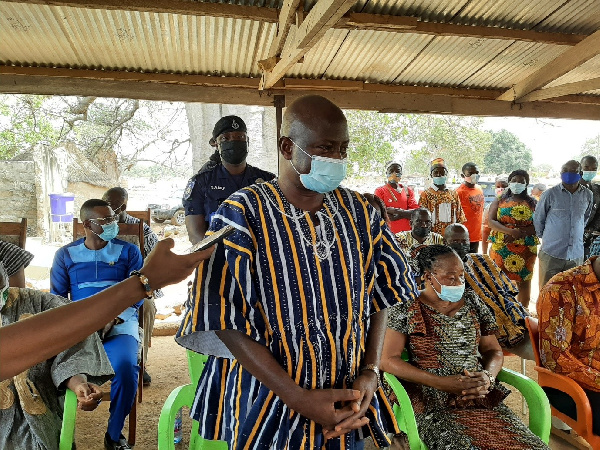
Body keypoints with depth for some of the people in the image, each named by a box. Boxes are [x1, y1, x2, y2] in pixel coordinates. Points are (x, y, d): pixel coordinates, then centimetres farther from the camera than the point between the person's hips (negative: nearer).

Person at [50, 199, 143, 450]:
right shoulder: (65, 255, 10)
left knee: (124, 366, -31)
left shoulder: (128, 251, 6)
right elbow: (57, 297, 8)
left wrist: (112, 321, -14)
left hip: (119, 323, -1)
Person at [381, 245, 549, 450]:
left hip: (481, 397, 5)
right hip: (434, 403, -4)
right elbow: (388, 360, -8)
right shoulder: (406, 309, -4)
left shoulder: (472, 302, 10)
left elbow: (493, 350, 14)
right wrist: (441, 382, -16)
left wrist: (488, 377, -9)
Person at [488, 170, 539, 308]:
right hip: (500, 248, 0)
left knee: (524, 280, 5)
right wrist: (510, 231, -18)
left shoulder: (532, 203, 8)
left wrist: (520, 233, -16)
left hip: (525, 249, 0)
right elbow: (491, 221, -3)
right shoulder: (499, 201, 9)